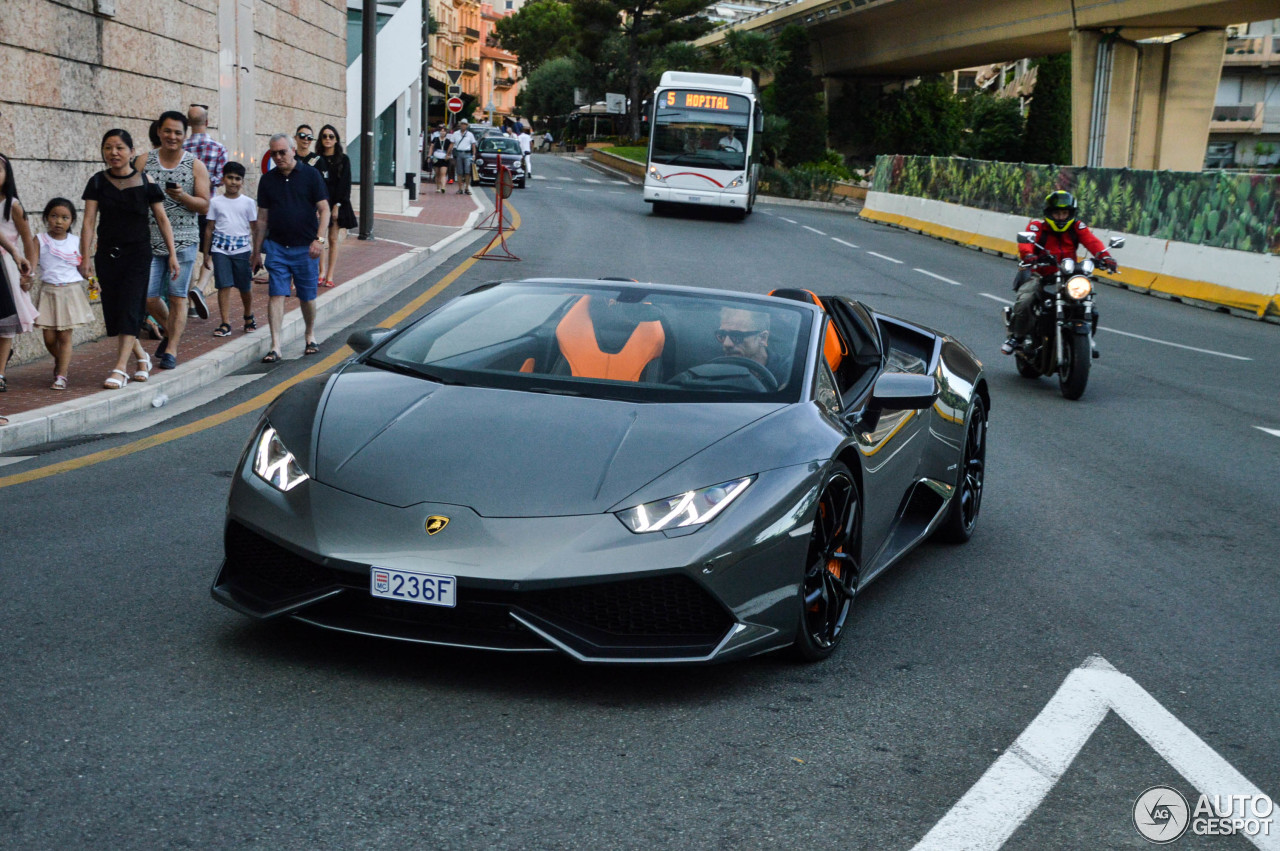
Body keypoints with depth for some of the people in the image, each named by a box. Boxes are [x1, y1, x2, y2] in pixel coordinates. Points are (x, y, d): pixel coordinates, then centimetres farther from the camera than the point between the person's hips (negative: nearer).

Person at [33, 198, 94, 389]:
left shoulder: (76, 241, 5)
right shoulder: (40, 240, 1)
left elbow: (82, 266, 7)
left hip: (71, 292, 0)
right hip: (48, 292, 0)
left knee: (65, 336, -2)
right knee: (49, 337, 2)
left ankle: (61, 375, 4)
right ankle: (61, 362, 32)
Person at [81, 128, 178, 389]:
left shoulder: (145, 181, -2)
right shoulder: (98, 182, 2)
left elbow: (161, 219, 2)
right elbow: (89, 221, -2)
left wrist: (172, 254, -2)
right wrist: (85, 257, -9)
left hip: (138, 253, -3)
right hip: (107, 254, 3)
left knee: (129, 309, -10)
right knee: (113, 309, 6)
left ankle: (120, 369, -12)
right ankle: (141, 357, 26)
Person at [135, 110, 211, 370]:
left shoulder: (195, 166, 4)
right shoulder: (143, 162, 7)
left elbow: (204, 205, 1)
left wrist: (183, 197, -16)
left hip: (183, 241, -1)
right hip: (149, 240, 2)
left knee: (177, 297, -1)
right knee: (148, 297, 1)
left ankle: (171, 349, 7)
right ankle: (171, 330, 29)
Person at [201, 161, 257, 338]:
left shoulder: (248, 202, 5)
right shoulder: (215, 202, 6)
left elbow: (254, 228, 8)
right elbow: (209, 228, 10)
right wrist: (206, 254, 9)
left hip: (242, 249, 0)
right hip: (220, 249, 0)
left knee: (245, 287, 8)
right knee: (224, 285, -6)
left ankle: (248, 317, 31)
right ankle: (225, 324, -3)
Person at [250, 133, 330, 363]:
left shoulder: (310, 175, 0)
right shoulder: (267, 180, 8)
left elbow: (324, 210, -3)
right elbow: (262, 218, 13)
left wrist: (319, 239, -16)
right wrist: (256, 251, 12)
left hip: (305, 248, -2)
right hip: (276, 247, 2)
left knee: (307, 297, 8)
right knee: (276, 295, -7)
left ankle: (310, 335, 31)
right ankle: (275, 346, -8)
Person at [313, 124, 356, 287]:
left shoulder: (343, 160, 6)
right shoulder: (317, 160, 7)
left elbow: (345, 184, 1)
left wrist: (337, 205, -7)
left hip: (338, 203, 0)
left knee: (334, 240, 0)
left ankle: (330, 276, 0)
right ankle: (322, 272, -10)